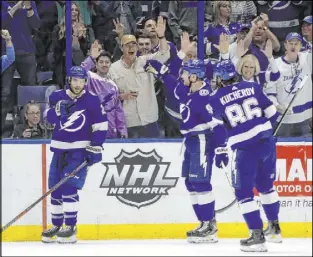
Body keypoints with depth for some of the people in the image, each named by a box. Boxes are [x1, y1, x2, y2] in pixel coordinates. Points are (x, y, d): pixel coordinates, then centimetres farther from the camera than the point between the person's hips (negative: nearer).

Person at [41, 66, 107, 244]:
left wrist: (95, 148, -10)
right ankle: (56, 226, 19)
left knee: (69, 185, -15)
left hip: (80, 149, -4)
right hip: (60, 148, 4)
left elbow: (100, 126, -2)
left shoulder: (92, 101, -4)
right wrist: (58, 109, -27)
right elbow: (50, 117, -7)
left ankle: (70, 227, -11)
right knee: (55, 188, 6)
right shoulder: (58, 97, 5)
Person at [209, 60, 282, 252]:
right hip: (267, 141, 5)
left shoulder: (215, 100, -2)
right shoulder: (252, 87, 6)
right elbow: (271, 113, 11)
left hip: (245, 148, -5)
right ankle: (274, 229, 31)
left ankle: (257, 236, -2)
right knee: (266, 185, 23)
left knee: (244, 192, 5)